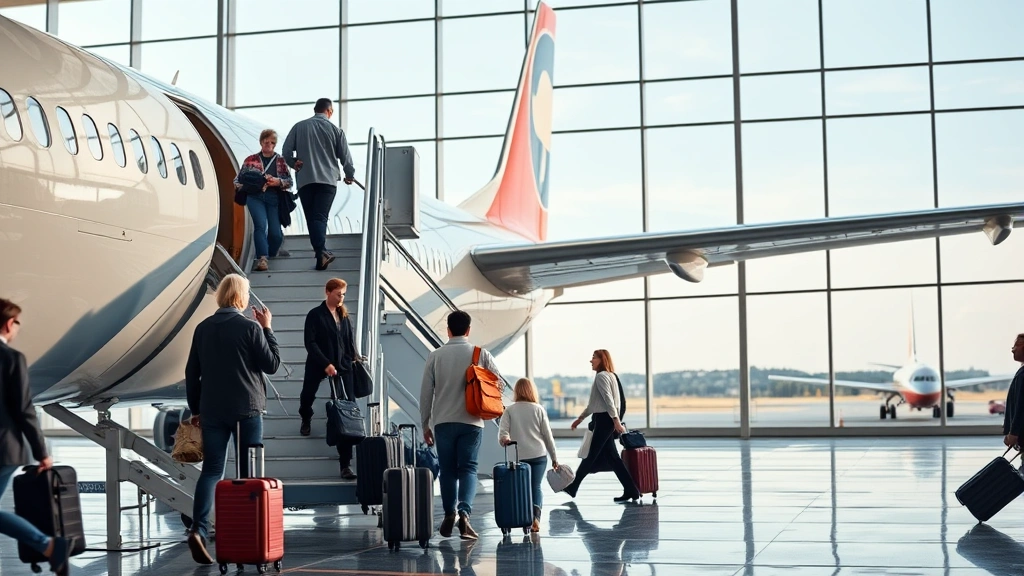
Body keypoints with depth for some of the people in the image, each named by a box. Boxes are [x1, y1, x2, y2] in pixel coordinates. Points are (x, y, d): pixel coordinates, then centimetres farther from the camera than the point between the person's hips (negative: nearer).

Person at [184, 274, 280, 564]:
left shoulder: (203, 328, 6)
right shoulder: (250, 327, -9)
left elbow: (191, 372, 10)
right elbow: (272, 364, -4)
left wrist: (196, 409, 18)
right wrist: (267, 328, 4)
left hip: (212, 411, 4)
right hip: (246, 410, -4)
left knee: (211, 470, 3)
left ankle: (199, 530, -15)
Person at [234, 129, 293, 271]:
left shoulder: (280, 161, 12)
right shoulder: (250, 160, 11)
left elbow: (289, 181, 7)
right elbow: (238, 179, 13)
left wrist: (278, 182, -12)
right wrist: (243, 187, -8)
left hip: (274, 198, 1)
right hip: (255, 197, -1)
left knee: (275, 233, -3)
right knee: (260, 225, -24)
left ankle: (272, 254, 27)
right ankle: (262, 258, -26)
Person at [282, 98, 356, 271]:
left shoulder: (299, 127, 8)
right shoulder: (335, 130, 4)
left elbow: (286, 151, 3)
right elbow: (345, 156, 8)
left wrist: (294, 163, 19)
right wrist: (350, 175, 23)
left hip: (304, 179, 1)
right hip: (328, 180, -1)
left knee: (311, 218, 6)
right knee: (320, 217, -5)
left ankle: (321, 252, -3)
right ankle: (321, 251, -23)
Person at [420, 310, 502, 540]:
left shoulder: (435, 356, 2)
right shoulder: (481, 354, 1)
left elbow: (426, 393, 2)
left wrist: (425, 424, 10)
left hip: (443, 422, 1)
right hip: (471, 422, -1)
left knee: (447, 469, 12)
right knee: (468, 468, 0)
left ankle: (449, 515, 13)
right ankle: (464, 512, -19)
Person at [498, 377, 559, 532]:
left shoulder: (509, 410, 3)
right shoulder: (539, 409, 3)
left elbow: (502, 430, -10)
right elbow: (547, 435, 5)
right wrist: (554, 457, 11)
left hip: (519, 456, 0)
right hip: (539, 455, 0)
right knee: (536, 487, 7)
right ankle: (536, 516, -14)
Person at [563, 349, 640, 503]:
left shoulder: (601, 376, -11)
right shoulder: (609, 376, 20)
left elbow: (608, 400, -21)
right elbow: (594, 403, 27)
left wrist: (616, 421, -27)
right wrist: (580, 418, 29)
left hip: (604, 420, -10)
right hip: (604, 419, 10)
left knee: (591, 455, 0)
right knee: (610, 456, 7)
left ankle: (572, 488, 11)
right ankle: (630, 490, 4)